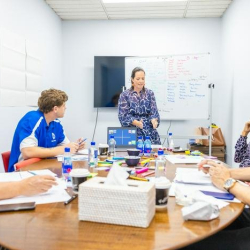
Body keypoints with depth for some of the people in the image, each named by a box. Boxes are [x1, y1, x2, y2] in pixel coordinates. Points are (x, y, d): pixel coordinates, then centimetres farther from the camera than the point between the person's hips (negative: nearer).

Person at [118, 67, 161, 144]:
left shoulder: (150, 93, 9)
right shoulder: (124, 95, 3)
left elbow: (154, 112, 2)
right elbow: (123, 115, -4)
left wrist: (154, 120, -21)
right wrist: (136, 122, -21)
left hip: (149, 132, 2)